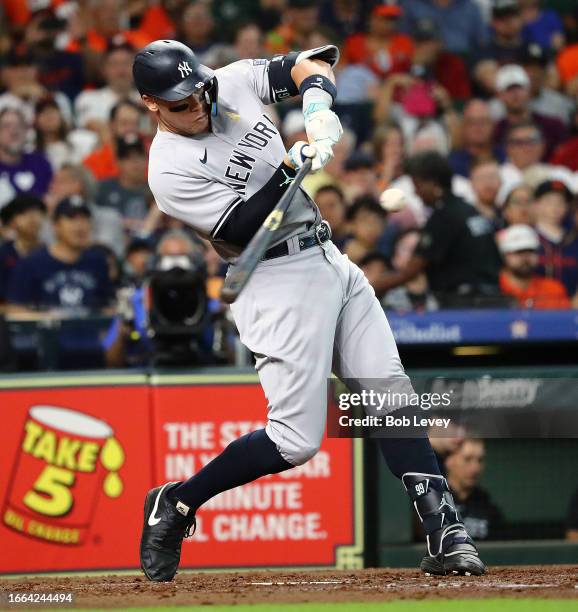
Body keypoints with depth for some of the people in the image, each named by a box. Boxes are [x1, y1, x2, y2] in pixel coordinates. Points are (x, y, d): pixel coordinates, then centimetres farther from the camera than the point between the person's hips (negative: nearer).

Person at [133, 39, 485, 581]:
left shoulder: (233, 83, 3)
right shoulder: (169, 170, -15)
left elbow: (309, 63, 11)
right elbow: (244, 227, -20)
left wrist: (317, 101, -9)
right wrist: (290, 169, -27)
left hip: (330, 261, 7)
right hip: (278, 283, -7)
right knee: (296, 441, -11)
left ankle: (445, 535, -3)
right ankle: (174, 504, 5)